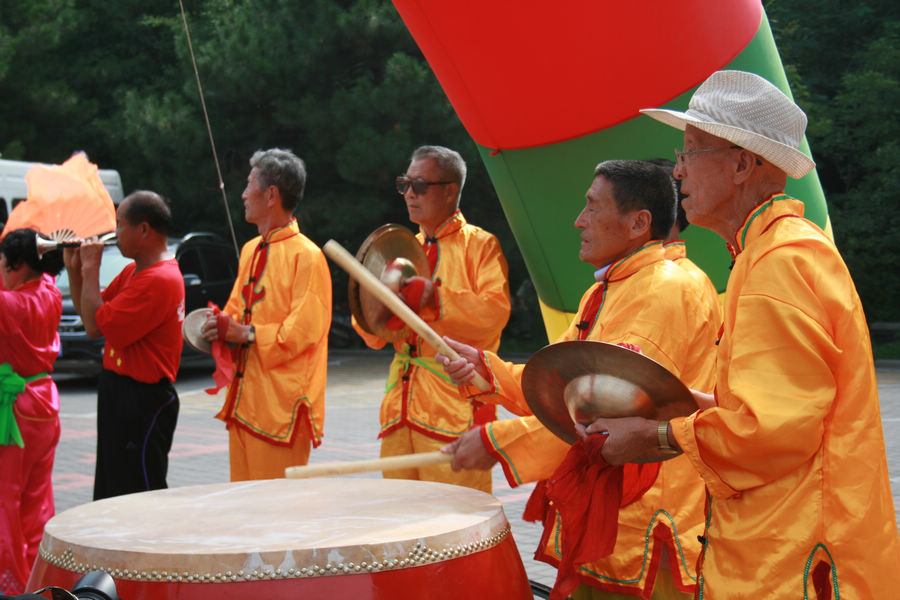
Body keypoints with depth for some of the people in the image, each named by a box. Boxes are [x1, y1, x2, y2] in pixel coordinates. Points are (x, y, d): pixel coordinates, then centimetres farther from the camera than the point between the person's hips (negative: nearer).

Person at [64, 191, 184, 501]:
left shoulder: (160, 280, -21)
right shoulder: (132, 272, 12)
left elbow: (95, 326, -22)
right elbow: (88, 312, 18)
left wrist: (90, 268, -14)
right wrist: (74, 268, 7)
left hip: (141, 402, -11)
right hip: (118, 394, 11)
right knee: (111, 495, 18)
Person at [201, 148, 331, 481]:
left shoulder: (306, 256, -11)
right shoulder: (251, 251, 17)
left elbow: (304, 329, -17)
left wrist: (246, 334, -19)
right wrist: (221, 326, 2)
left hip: (282, 402, -8)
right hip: (245, 399, 9)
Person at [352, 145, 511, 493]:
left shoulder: (479, 245, 2)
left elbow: (495, 311, -15)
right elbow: (374, 337, 17)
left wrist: (434, 296, -22)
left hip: (456, 408, -6)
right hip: (402, 408, 6)